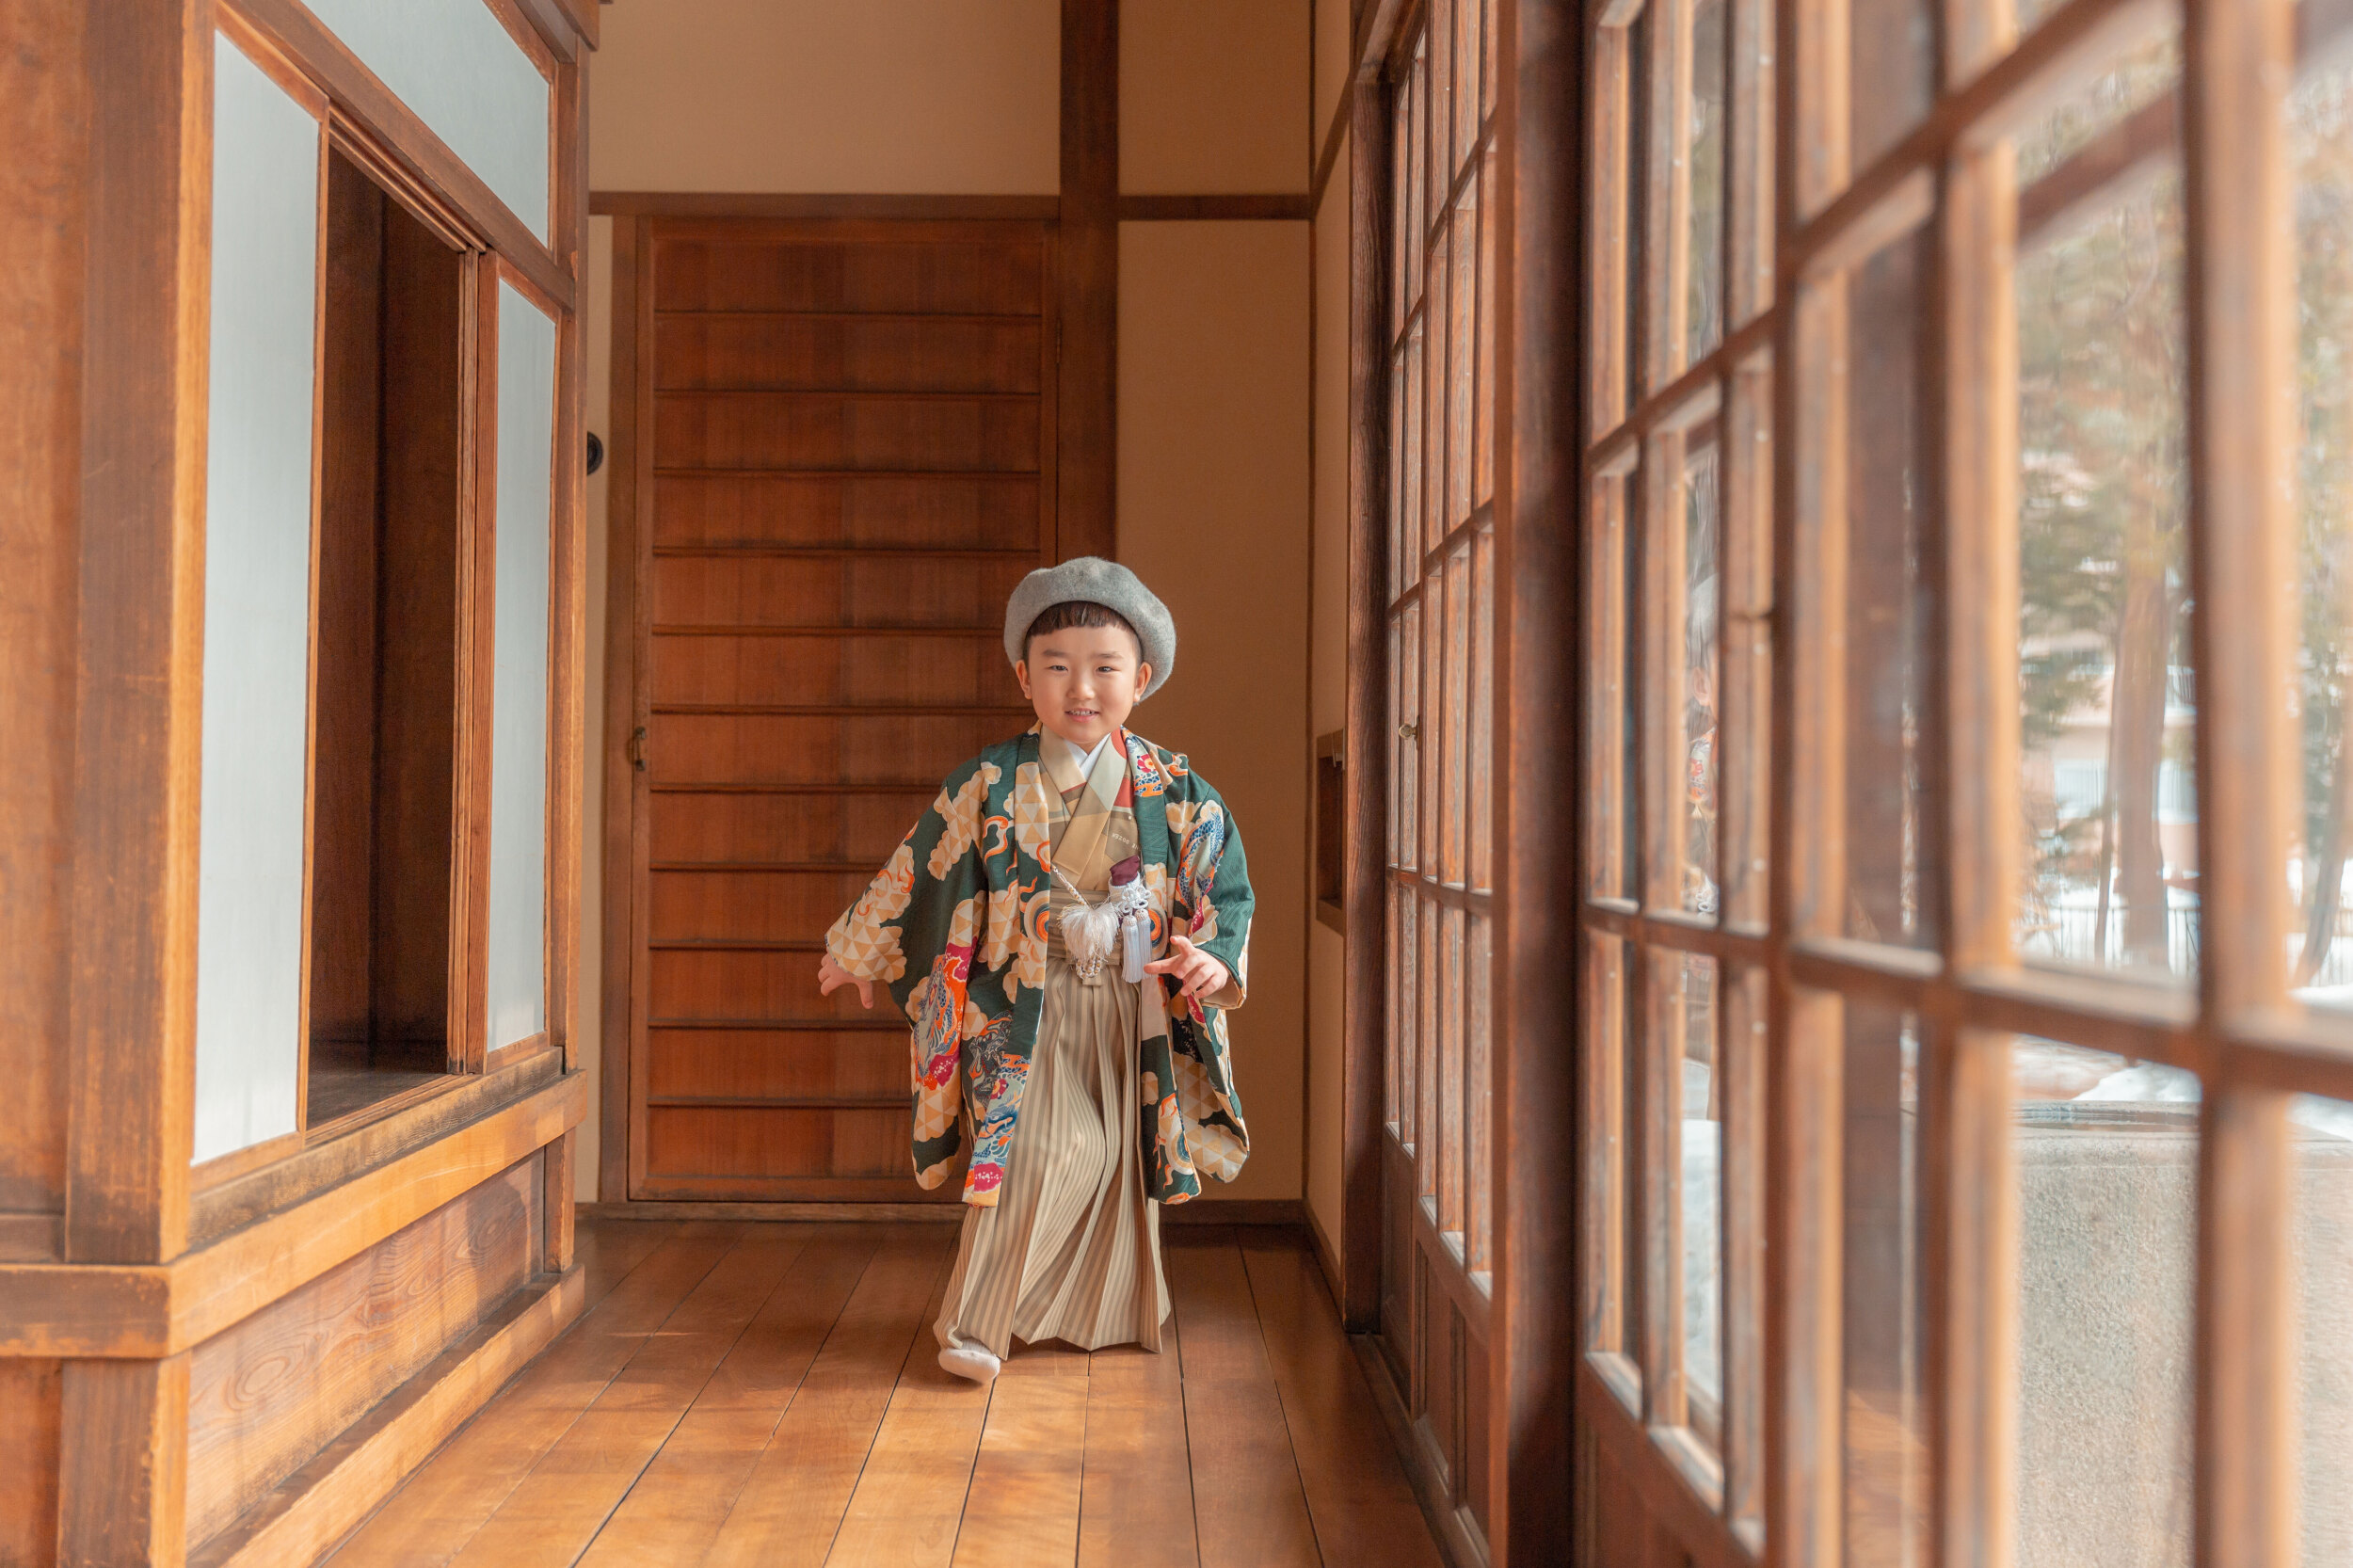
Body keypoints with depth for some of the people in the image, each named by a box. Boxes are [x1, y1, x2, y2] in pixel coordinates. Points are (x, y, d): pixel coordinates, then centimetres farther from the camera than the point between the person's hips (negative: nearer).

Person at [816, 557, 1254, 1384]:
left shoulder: (1173, 790, -2)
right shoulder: (992, 784, -5)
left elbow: (1223, 882, 2)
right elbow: (916, 873, 4)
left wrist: (1213, 956, -17)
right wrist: (855, 951, 12)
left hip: (1134, 1005, 3)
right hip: (1028, 999, -2)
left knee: (1119, 1155, 12)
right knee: (1043, 1148, -15)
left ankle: (1106, 1312, 33)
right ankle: (976, 1324, -3)